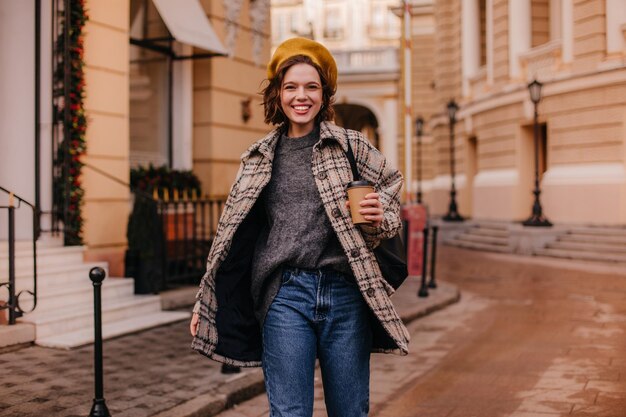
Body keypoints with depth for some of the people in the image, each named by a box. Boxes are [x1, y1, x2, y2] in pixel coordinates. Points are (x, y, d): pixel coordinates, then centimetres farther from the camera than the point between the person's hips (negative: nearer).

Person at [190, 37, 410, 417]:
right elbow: (230, 234, 15)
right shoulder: (259, 159, 10)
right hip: (285, 295, 0)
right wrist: (204, 307, 16)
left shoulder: (351, 146, 5)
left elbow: (393, 191, 14)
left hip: (345, 291, 0)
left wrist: (379, 217, -10)